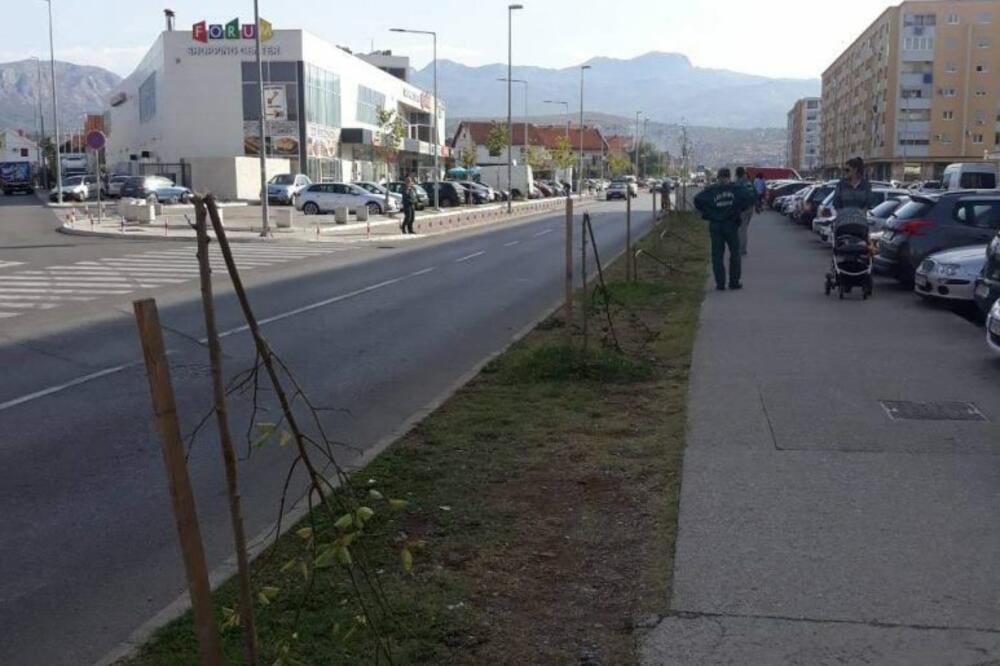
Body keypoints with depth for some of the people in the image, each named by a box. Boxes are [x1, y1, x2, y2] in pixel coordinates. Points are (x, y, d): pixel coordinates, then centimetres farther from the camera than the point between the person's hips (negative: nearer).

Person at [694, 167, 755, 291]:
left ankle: (720, 283, 2)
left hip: (715, 225, 0)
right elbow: (749, 197, -14)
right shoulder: (736, 188, -1)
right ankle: (734, 282, 13)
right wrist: (740, 209, 0)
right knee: (734, 253, 12)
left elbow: (697, 200, -12)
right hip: (731, 225, 0)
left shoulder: (711, 189, 0)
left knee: (717, 255, 6)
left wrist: (707, 214, -3)